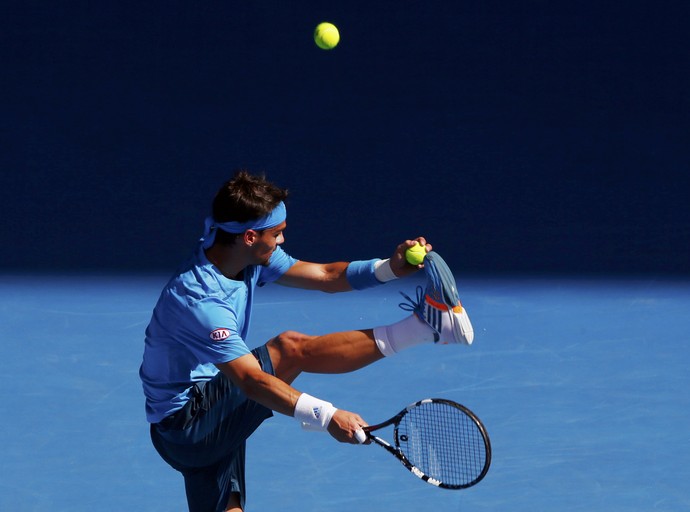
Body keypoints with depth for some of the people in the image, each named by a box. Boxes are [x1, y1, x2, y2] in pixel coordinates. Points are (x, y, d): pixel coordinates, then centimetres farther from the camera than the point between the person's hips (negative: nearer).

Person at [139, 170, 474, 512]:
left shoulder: (250, 259, 0)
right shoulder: (196, 298, -28)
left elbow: (325, 275, 5)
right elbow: (251, 381, -34)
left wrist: (389, 268, -12)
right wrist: (326, 416, -41)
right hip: (184, 418, -10)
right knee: (291, 349, -22)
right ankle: (424, 326, -22)